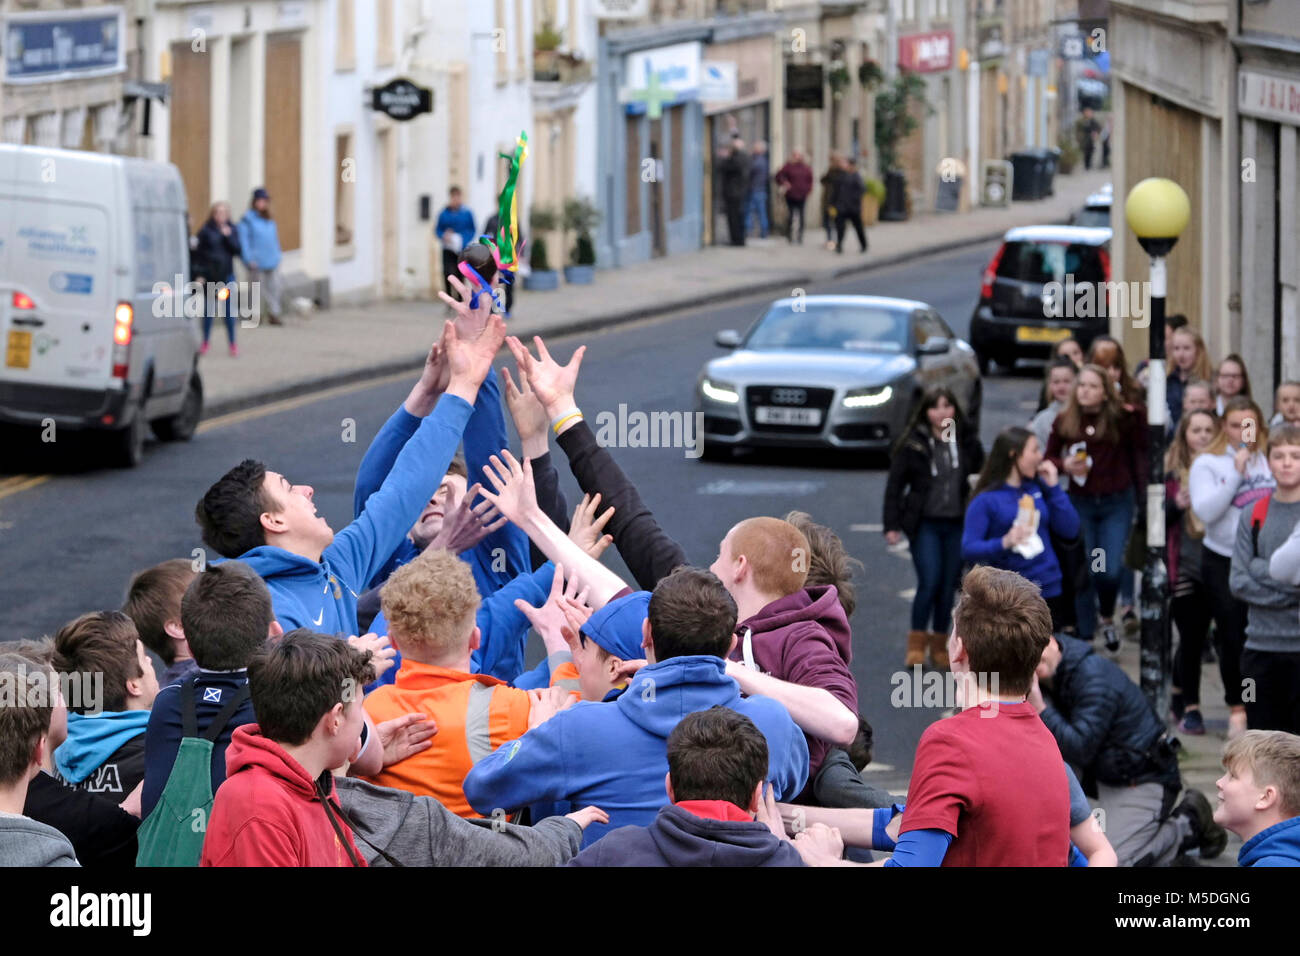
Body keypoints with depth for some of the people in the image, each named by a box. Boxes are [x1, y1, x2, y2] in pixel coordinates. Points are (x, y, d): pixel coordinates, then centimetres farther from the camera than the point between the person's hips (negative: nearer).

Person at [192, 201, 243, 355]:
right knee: (208, 309, 4)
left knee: (229, 309, -1)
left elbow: (237, 250, -1)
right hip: (209, 276, -1)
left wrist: (228, 237, -14)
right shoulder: (206, 231, 0)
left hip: (227, 274, 1)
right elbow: (198, 253, -1)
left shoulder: (232, 230, 6)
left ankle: (232, 343, 5)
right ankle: (205, 343, 16)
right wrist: (199, 273, -7)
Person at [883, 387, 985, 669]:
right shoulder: (913, 444, -2)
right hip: (925, 524, -3)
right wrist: (892, 525, -5)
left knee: (949, 586, 6)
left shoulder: (967, 442, 6)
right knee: (929, 582, -13)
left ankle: (939, 646, 17)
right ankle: (916, 644, 0)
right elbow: (895, 485, 0)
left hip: (957, 525, 3)